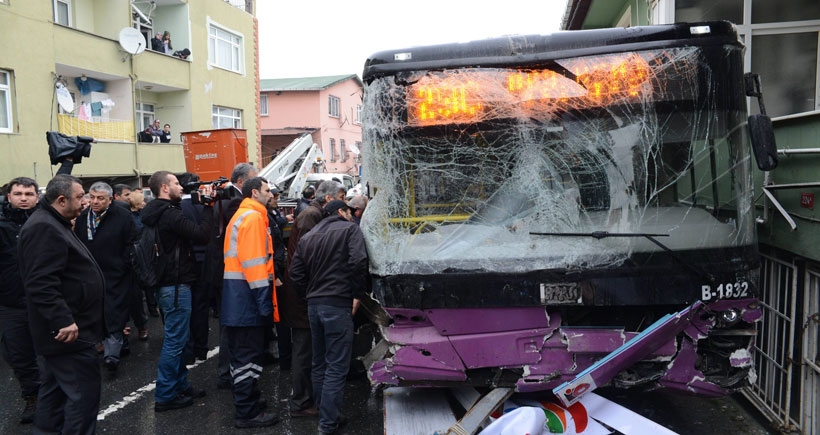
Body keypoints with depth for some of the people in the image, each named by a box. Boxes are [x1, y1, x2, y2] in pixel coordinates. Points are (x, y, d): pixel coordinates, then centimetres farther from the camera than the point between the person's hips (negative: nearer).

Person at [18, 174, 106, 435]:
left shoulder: (52, 224, 18)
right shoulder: (44, 228, -18)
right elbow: (42, 283, -27)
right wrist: (64, 320, -30)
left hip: (60, 328, 11)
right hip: (68, 330, -11)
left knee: (54, 391, 18)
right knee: (83, 393, -6)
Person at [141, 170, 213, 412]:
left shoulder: (155, 214, 12)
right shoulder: (170, 214, -19)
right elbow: (201, 235, -22)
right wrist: (208, 206, -15)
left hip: (166, 284, 10)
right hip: (176, 286, -10)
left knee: (176, 339, 19)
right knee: (174, 341, -3)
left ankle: (180, 386, 29)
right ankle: (164, 396, 5)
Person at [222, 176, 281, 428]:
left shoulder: (241, 215, 20)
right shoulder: (253, 217, -13)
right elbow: (254, 261, -21)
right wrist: (264, 299, -20)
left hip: (238, 292, 11)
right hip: (247, 293, -11)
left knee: (243, 353, 17)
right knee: (248, 355, -4)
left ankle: (246, 403, 28)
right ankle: (247, 413, 4)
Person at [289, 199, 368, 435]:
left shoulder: (308, 236, 17)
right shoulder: (350, 229, 0)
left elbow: (296, 274, 10)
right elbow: (358, 262, -16)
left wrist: (309, 295, 15)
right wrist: (357, 294, -7)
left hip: (313, 304, 7)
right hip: (338, 304, -6)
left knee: (319, 362, 16)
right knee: (337, 365, -2)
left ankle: (325, 411, 26)